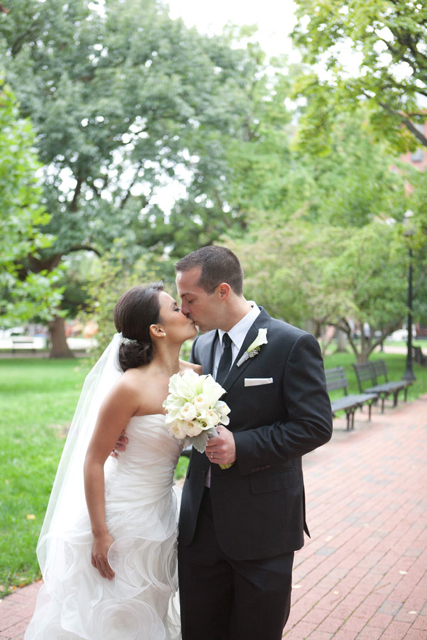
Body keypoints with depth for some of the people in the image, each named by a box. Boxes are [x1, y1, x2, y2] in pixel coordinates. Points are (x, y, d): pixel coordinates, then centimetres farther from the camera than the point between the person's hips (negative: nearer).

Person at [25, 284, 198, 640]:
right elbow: (93, 461, -17)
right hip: (122, 519, -6)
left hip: (161, 514, 7)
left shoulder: (194, 375, -3)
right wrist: (100, 534, -16)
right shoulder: (130, 387, -22)